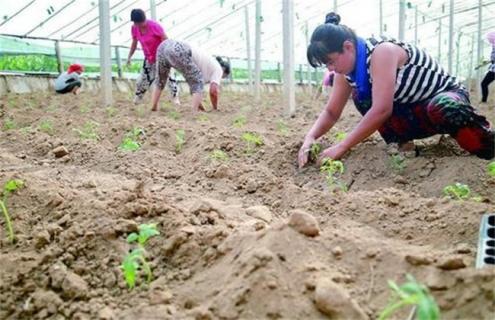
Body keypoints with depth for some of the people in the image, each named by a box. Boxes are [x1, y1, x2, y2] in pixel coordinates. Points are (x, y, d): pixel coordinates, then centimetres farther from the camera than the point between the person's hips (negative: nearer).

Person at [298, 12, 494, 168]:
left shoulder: (382, 51, -31)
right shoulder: (347, 70, -6)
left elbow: (382, 110, -37)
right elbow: (331, 112, 0)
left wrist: (342, 147, -35)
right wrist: (310, 138, -20)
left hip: (448, 94, -7)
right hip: (414, 111, 7)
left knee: (443, 108, -42)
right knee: (360, 95, -13)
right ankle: (402, 142, -7)